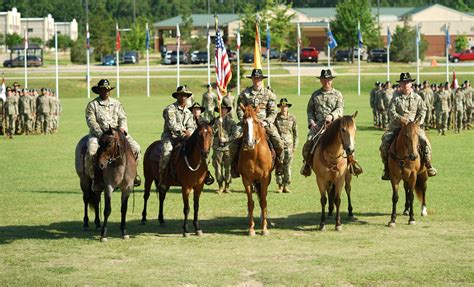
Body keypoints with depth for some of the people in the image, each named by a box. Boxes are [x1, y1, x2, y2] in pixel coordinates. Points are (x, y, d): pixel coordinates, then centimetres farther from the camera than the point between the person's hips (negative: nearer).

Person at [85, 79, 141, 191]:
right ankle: (96, 179, -16)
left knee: (135, 148, -14)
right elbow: (91, 122, -6)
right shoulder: (92, 105, 3)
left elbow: (123, 118, 12)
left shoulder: (116, 103, 16)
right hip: (98, 133, -3)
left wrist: (122, 127, -10)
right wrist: (101, 134, -18)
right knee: (91, 152, -30)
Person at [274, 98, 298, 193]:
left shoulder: (292, 118, 5)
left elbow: (295, 133, 9)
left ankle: (286, 186, 9)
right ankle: (280, 186, 6)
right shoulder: (276, 117, 1)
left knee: (287, 166, 1)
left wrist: (295, 146, 4)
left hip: (289, 145, 1)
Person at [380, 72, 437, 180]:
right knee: (384, 144, -15)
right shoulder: (396, 97, 4)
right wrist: (399, 118, -19)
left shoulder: (417, 98, 7)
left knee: (425, 142, -21)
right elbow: (391, 110, -3)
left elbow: (422, 111, 7)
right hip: (397, 126, 0)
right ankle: (387, 168, 2)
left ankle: (428, 165, -4)